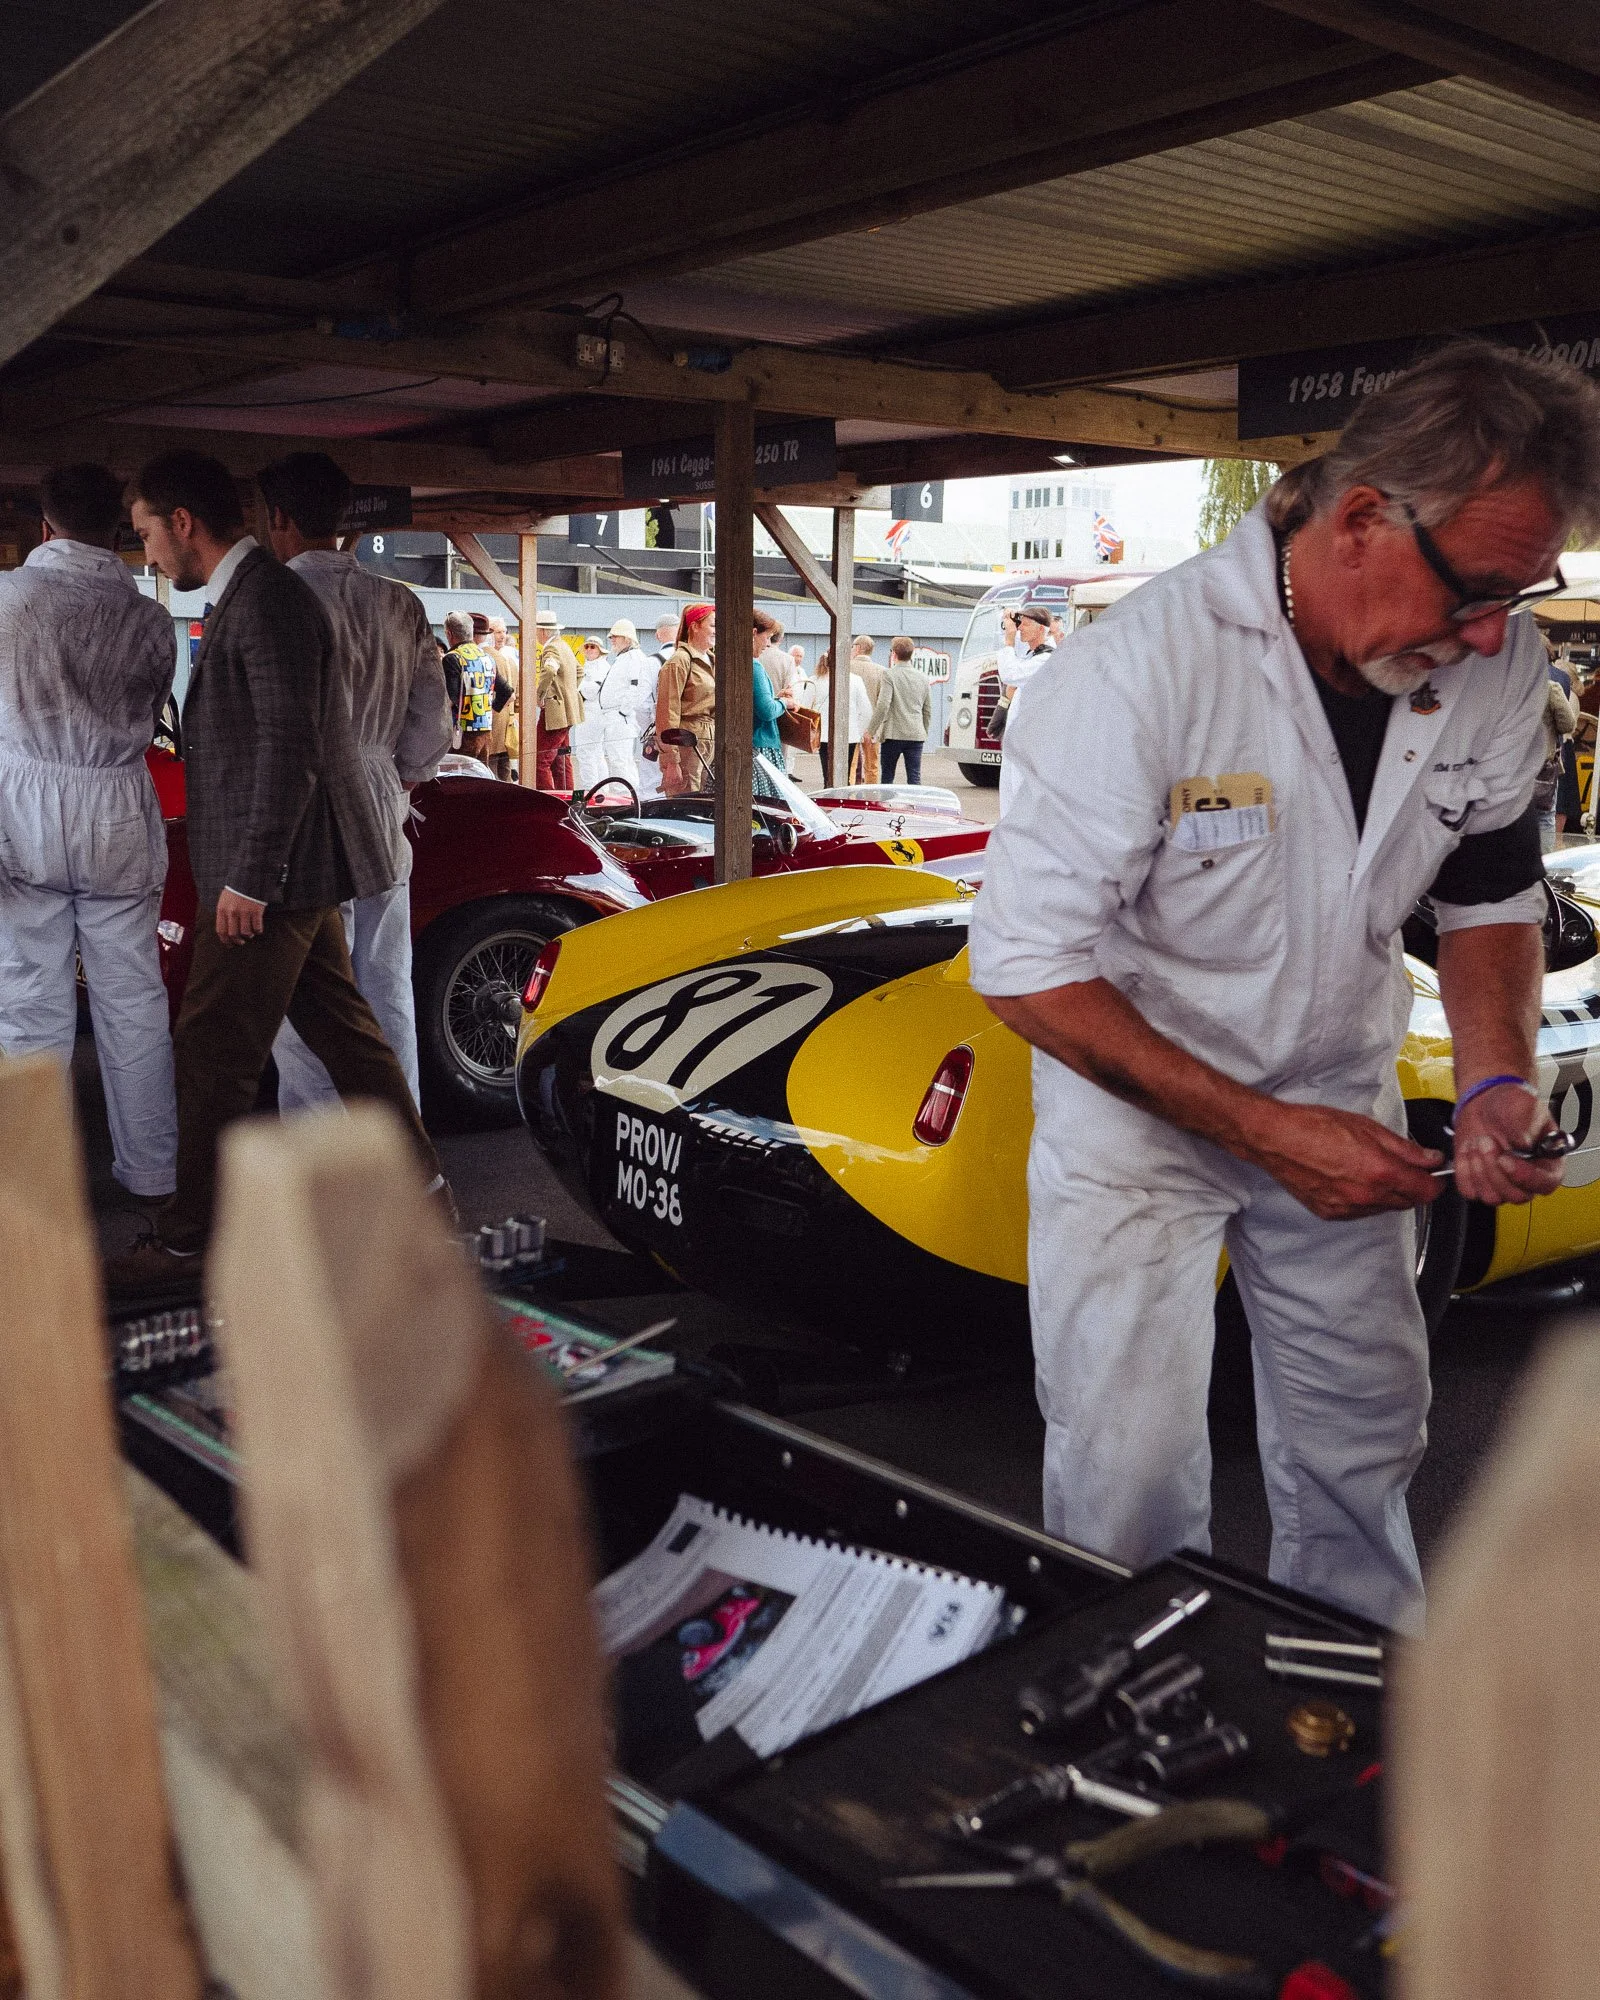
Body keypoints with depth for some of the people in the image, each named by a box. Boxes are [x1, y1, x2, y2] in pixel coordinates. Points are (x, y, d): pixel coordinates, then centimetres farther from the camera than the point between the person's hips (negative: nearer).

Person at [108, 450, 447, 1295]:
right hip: (291, 869, 10)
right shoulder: (247, 596, 16)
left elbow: (291, 748, -23)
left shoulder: (267, 600, -16)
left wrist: (249, 878, -23)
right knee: (343, 1029, 15)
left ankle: (186, 1241, 5)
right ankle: (418, 1186, 24)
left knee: (212, 1055, -4)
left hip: (272, 872, -10)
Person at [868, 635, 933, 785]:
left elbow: (883, 706, -15)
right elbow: (928, 711, 14)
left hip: (893, 734, -4)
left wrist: (871, 730, -7)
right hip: (916, 735, 4)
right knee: (915, 779, 2)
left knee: (887, 778, 8)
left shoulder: (890, 675, -7)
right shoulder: (923, 678, 10)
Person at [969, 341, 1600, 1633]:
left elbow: (1493, 893, 6)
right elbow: (1026, 964, -25)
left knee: (1365, 1450, 15)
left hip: (1340, 1104, 5)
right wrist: (1264, 1131, -26)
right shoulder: (1142, 668, -28)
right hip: (1133, 1100, -4)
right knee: (1130, 1484, 0)